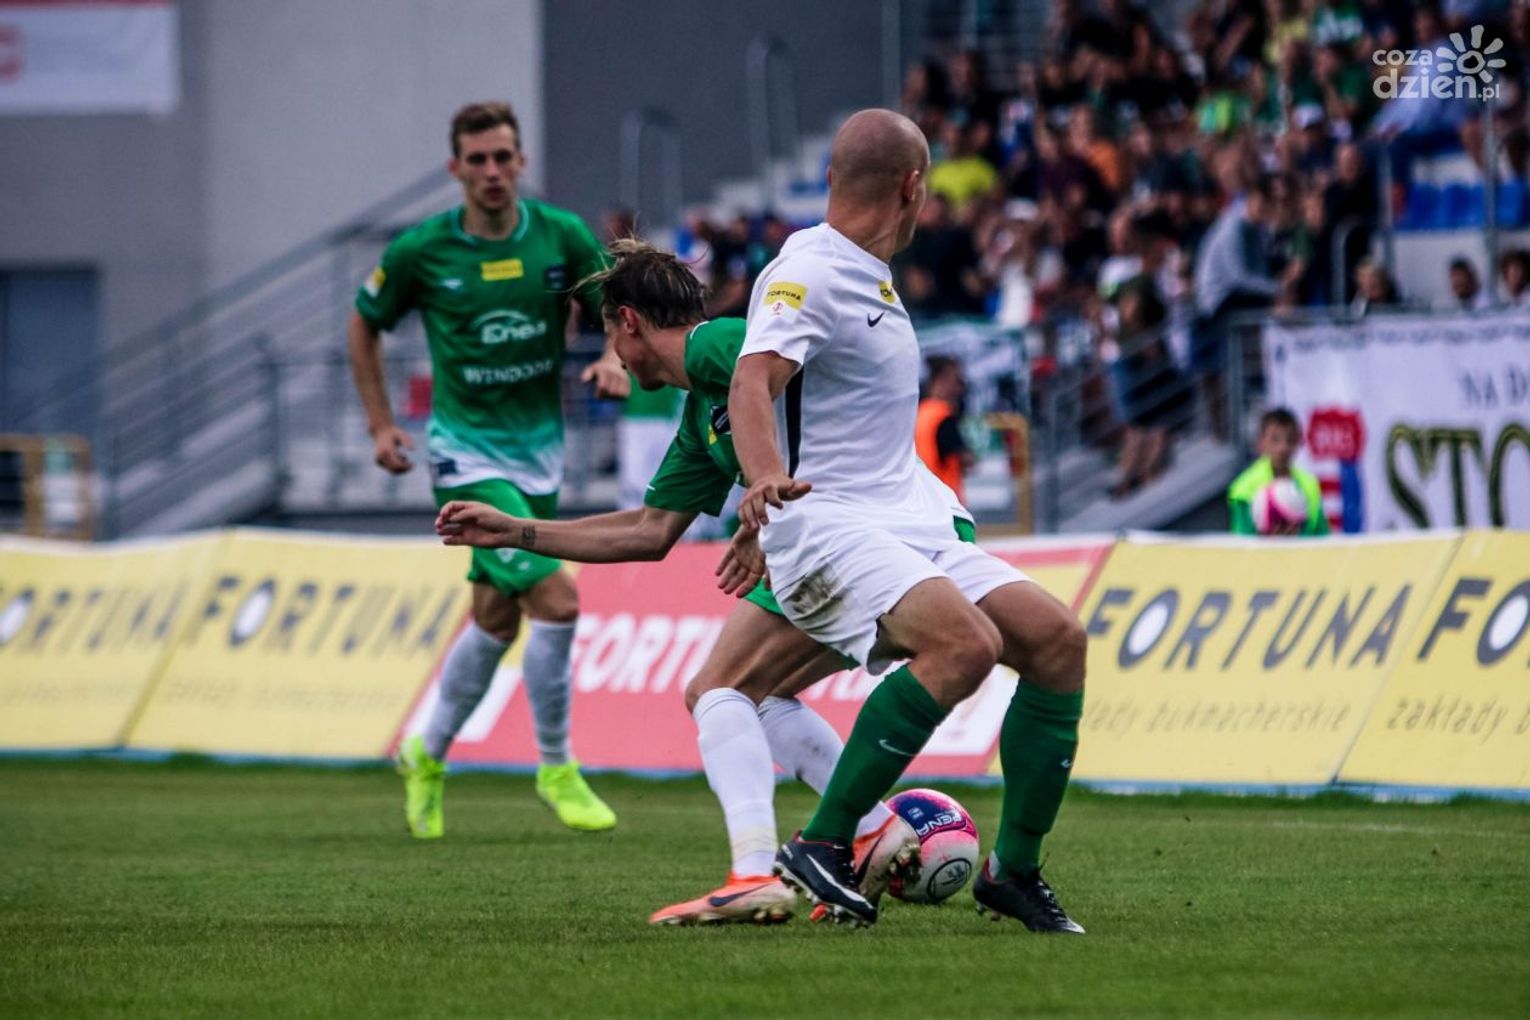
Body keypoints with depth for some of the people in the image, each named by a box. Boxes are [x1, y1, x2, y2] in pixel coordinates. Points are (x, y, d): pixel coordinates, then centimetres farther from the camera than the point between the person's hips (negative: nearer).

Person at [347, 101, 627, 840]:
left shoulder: (561, 237, -6)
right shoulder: (421, 251, -10)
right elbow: (365, 325, 6)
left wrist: (615, 359, -20)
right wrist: (380, 424, 3)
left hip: (540, 447, 4)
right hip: (468, 452, -4)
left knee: (497, 616, 15)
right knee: (555, 600, -17)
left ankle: (429, 753, 37)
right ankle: (556, 771, -1)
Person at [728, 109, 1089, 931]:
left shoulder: (869, 278, 21)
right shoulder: (809, 273, -10)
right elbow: (753, 380, -27)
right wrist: (766, 476, -46)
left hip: (905, 526, 9)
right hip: (826, 531, -9)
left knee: (1058, 639, -4)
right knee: (965, 644, -32)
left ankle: (1014, 871, 5)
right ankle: (823, 846, -26)